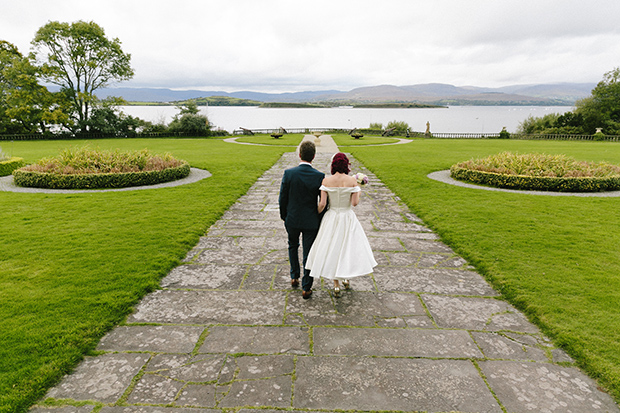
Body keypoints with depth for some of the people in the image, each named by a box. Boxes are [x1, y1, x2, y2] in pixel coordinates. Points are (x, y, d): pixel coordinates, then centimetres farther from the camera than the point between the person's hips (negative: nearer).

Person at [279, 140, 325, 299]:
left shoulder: (288, 173, -13)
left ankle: (294, 277, 31)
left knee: (293, 246, 27)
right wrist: (321, 219, 8)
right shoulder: (319, 176, -14)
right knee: (308, 253, 10)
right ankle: (306, 288, 17)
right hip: (311, 221, -1)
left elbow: (282, 198, -6)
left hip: (292, 220, 1)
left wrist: (284, 216, 9)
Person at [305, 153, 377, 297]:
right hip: (348, 218, -1)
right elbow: (354, 203, -12)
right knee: (349, 247, 21)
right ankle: (346, 278, 28)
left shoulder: (326, 181, -10)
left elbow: (322, 203, -13)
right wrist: (358, 190, 6)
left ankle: (336, 286, 18)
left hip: (331, 219, 1)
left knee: (332, 249, 12)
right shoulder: (352, 180, -11)